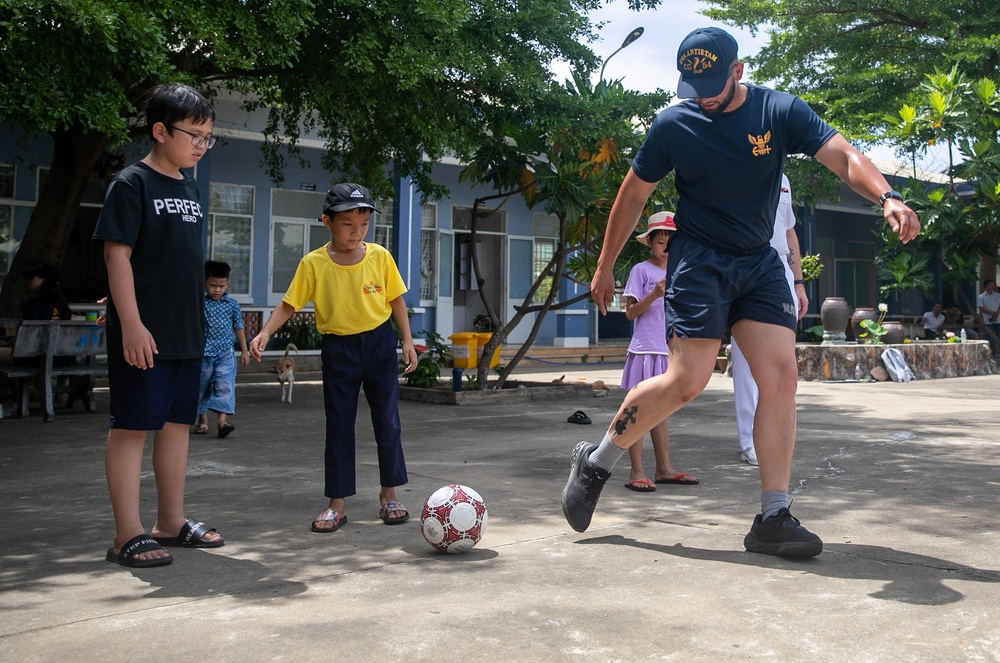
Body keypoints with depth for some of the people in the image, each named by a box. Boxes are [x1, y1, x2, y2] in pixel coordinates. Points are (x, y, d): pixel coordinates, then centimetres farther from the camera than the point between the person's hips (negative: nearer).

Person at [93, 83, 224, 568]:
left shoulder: (190, 187, 14)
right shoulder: (132, 183, -8)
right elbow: (117, 254, -14)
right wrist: (131, 324, -20)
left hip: (186, 332, 8)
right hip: (143, 334, -8)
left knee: (178, 422, 12)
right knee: (132, 426, -1)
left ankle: (171, 522, 23)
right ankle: (128, 535, 5)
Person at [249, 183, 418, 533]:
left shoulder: (380, 257, -6)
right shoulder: (313, 263, -10)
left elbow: (396, 299, 4)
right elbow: (288, 304, -6)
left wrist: (407, 340, 1)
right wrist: (264, 333, -20)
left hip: (379, 344, 1)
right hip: (338, 349, -1)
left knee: (387, 422, 5)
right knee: (339, 426, 3)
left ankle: (389, 495, 20)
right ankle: (337, 504, 12)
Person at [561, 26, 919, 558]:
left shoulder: (780, 111, -4)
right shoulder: (674, 124, -6)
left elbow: (843, 156, -13)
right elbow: (633, 195, 4)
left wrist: (887, 197, -33)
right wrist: (604, 267, 7)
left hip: (760, 263, 3)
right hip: (699, 261, -3)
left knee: (781, 377, -8)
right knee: (687, 381, -15)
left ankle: (773, 519, -4)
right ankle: (595, 463, 5)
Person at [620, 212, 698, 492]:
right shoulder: (641, 270, -4)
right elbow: (630, 312, -10)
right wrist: (654, 295, -22)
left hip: (667, 351, 7)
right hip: (644, 350, -7)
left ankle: (664, 469, 19)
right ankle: (636, 473, -1)